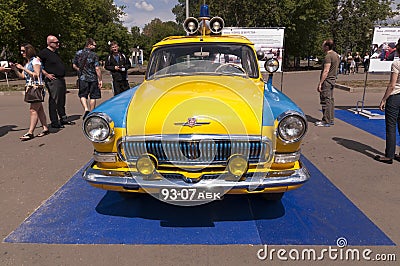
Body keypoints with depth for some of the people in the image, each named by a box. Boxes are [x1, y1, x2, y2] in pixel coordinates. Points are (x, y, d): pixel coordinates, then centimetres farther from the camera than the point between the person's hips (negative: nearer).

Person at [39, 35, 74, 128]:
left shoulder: (55, 53, 18)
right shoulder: (44, 52, -8)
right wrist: (46, 74, -17)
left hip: (61, 80, 9)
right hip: (53, 80, -9)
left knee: (62, 101, 16)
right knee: (54, 101, -4)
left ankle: (63, 119, 26)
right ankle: (54, 122, 3)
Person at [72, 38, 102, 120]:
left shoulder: (78, 53, 5)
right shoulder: (94, 55, -8)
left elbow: (74, 66, 10)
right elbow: (97, 69, -13)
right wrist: (100, 80, -8)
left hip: (82, 78, 3)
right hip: (93, 78, -3)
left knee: (82, 95, 14)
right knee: (93, 96, 8)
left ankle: (86, 109, -8)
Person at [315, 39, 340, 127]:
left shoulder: (328, 56, -17)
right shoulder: (336, 55, 15)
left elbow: (326, 71, -22)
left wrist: (320, 83, -21)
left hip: (327, 80, -10)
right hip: (332, 79, 10)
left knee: (325, 100, -7)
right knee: (330, 100, 13)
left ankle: (326, 121, -4)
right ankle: (331, 119, 20)